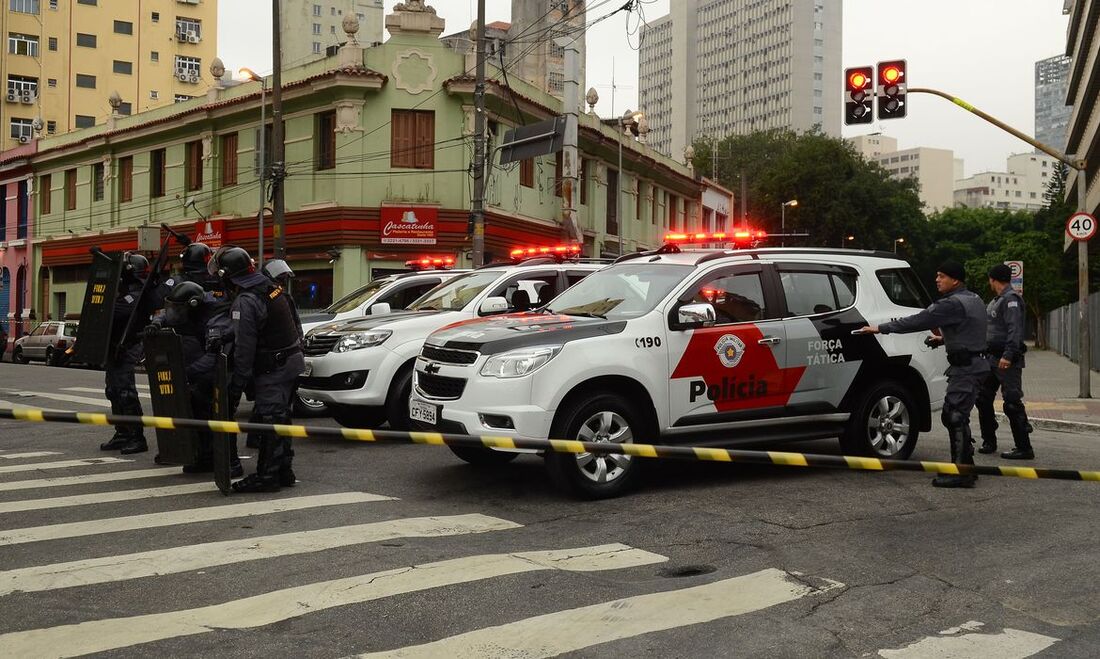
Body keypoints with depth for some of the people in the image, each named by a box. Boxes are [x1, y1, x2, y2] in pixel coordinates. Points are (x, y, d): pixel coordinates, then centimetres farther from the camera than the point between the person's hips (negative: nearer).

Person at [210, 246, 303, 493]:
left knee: (268, 420, -4)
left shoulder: (245, 302, -19)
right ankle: (283, 470, 24)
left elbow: (244, 350, -20)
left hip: (273, 369, -10)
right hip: (292, 360, 10)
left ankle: (267, 476, 0)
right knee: (280, 417, 16)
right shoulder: (272, 287, 9)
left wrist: (236, 387, -15)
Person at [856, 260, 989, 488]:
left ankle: (962, 473, -11)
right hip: (975, 363, 11)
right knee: (952, 416, 14)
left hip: (966, 367, -11)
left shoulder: (952, 304, -17)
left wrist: (880, 328, -15)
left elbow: (918, 321, -19)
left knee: (956, 417, -11)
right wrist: (945, 338, 30)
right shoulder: (973, 299, 15)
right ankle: (964, 467, 20)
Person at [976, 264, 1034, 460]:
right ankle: (989, 442, 22)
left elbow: (1015, 330, -22)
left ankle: (1024, 448, -4)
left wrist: (1008, 355, -28)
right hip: (992, 358, 10)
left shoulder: (1011, 299, -13)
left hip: (1007, 361, -10)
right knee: (983, 399, 12)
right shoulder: (995, 301, 18)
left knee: (1012, 403, -8)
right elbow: (984, 325, 27)